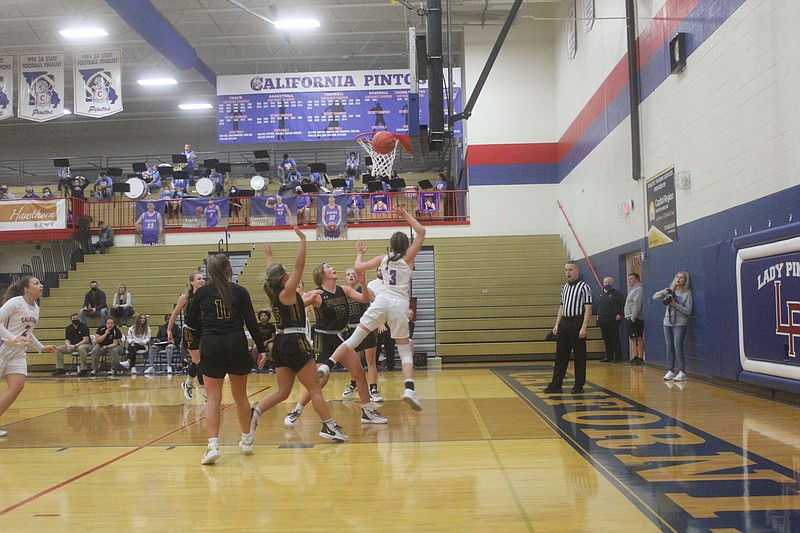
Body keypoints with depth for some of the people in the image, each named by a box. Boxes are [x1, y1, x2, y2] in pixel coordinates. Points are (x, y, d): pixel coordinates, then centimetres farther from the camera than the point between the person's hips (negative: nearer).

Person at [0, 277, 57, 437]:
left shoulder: (35, 308, 9)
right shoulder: (15, 302, -14)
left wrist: (41, 347, 18)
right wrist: (13, 338, -29)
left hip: (17, 354, 7)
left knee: (17, 386, -8)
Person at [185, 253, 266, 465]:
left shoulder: (202, 292, 3)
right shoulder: (240, 291, 2)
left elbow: (190, 321, 9)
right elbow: (251, 322, -1)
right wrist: (261, 348, 3)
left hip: (211, 346, 0)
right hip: (236, 344, 1)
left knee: (213, 398, 0)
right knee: (240, 395, 15)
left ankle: (213, 445, -15)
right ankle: (247, 440, 28)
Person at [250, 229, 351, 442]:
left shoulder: (274, 293, 10)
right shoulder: (287, 293, -11)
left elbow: (270, 274, 31)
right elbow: (299, 265, -17)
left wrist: (269, 256, 46)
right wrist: (302, 239, -14)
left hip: (280, 343, 8)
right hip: (295, 343, -8)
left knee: (282, 391, 11)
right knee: (315, 388, -1)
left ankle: (254, 413, -5)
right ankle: (329, 426, 2)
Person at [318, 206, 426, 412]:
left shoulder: (383, 258, 15)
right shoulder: (408, 258, 9)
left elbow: (358, 267, 19)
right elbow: (421, 232, 11)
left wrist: (359, 254, 38)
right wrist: (406, 215, 13)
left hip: (382, 300, 2)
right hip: (399, 304, -2)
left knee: (354, 339, 1)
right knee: (405, 352, 4)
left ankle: (327, 365, -17)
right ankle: (409, 389, -17)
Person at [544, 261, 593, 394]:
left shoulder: (584, 287, -7)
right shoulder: (564, 287, 15)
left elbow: (588, 308, -11)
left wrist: (584, 327, -18)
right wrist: (557, 324, 13)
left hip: (577, 323, -7)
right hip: (564, 323, 7)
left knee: (579, 356, 1)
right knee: (560, 355, 6)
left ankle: (579, 385, 8)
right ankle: (556, 385, 9)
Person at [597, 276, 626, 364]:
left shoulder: (616, 293, -3)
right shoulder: (600, 294, 16)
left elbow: (623, 304, -7)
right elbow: (598, 306, 29)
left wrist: (620, 314, -14)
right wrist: (598, 315, 18)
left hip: (613, 320, -6)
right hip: (602, 320, 6)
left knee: (615, 339, -5)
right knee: (606, 339, 9)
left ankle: (618, 357, -1)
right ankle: (609, 357, 16)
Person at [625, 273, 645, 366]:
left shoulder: (638, 289, -11)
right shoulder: (633, 290, 21)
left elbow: (637, 305, -19)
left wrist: (633, 318, -21)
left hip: (636, 319, -10)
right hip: (630, 318, 10)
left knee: (639, 338, -9)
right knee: (633, 339, 12)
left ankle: (640, 358, -9)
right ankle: (635, 357, 16)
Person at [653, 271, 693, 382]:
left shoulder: (687, 293, -4)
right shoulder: (670, 291, 9)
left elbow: (688, 310, -9)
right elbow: (654, 297, 4)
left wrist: (675, 305, -19)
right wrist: (663, 293, -16)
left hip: (680, 324, -5)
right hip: (667, 323, 5)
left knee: (678, 347, -11)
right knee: (669, 347, 7)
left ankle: (682, 372, -6)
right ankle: (670, 371, 12)